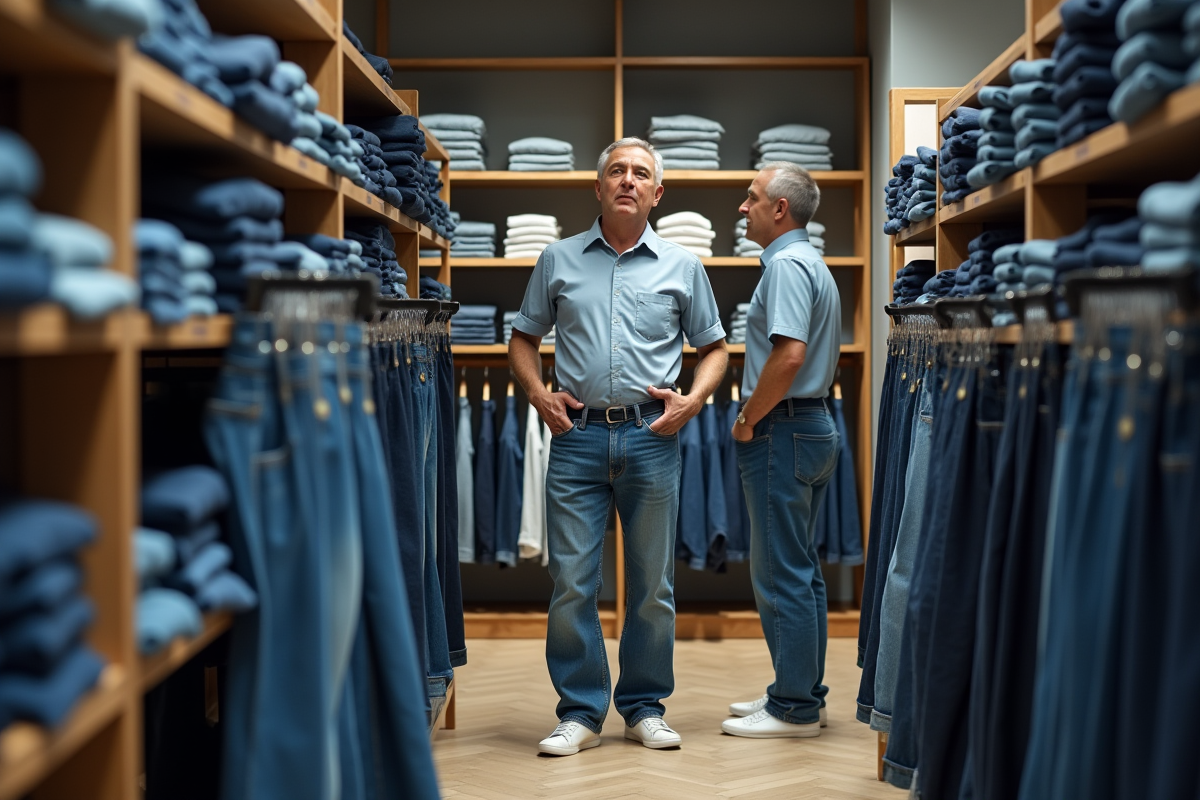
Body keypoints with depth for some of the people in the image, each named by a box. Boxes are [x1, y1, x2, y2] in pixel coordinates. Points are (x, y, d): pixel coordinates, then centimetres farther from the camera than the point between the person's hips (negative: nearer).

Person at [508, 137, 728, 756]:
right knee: (571, 581, -1)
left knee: (652, 583, 6)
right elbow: (523, 340, 15)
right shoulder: (559, 261, 10)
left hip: (651, 435, 0)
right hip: (577, 434, 0)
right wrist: (539, 395, -1)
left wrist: (692, 400, -2)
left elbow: (714, 348, 14)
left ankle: (645, 707, 19)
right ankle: (580, 712, 10)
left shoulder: (682, 266, 10)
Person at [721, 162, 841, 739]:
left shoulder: (786, 266, -15)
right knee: (800, 570, 14)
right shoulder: (813, 264, 18)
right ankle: (803, 692, 21)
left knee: (781, 573, -6)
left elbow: (789, 355, -27)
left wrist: (748, 419, -15)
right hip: (814, 425, 11)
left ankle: (794, 708, 0)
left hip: (782, 431, -11)